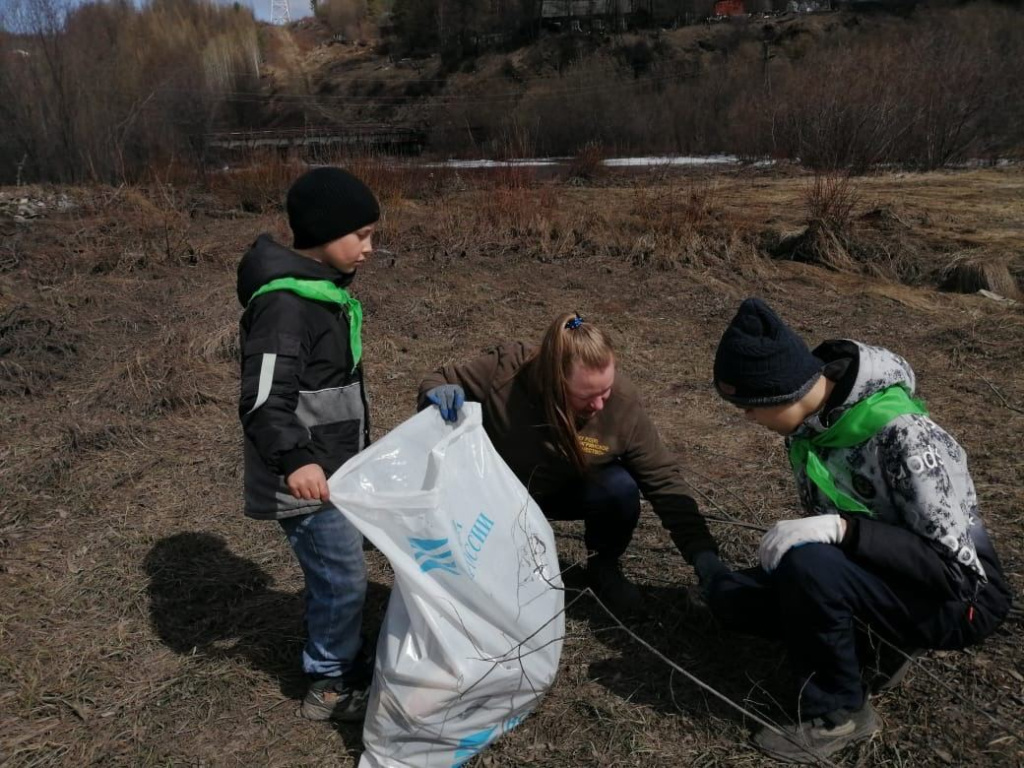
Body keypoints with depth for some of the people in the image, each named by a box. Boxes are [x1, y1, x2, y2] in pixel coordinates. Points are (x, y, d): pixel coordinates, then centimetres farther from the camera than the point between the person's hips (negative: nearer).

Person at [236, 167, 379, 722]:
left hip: (333, 468, 10)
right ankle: (330, 686, 24)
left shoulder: (324, 288, 10)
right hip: (307, 480, -9)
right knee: (342, 579, 3)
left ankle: (343, 662, 39)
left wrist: (361, 448, 28)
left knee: (334, 573, 21)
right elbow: (263, 402, -30)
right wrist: (295, 459, -45)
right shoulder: (284, 303, -23)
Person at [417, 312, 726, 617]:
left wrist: (703, 554, -26)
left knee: (620, 489, -30)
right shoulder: (506, 370, -33)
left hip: (567, 492, 1)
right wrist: (440, 393, -39)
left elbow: (663, 481, -20)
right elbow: (438, 381, -15)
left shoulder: (622, 400, -28)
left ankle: (603, 568, 1)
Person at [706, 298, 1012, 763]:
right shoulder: (813, 416, -6)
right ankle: (871, 651, 4)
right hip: (872, 578, 7)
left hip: (956, 600, -7)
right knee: (728, 595, -6)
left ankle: (838, 713, -12)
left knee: (808, 565, -35)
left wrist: (842, 530, -37)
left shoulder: (901, 437, -29)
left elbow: (957, 567, -30)